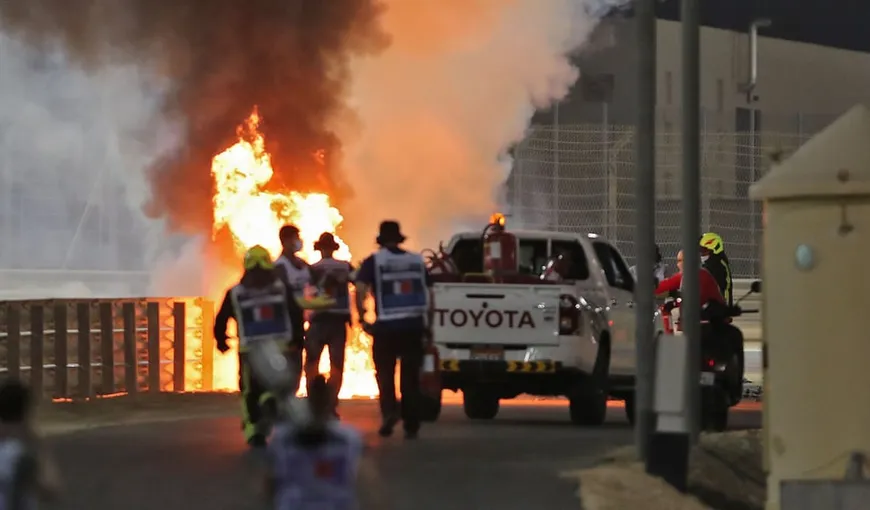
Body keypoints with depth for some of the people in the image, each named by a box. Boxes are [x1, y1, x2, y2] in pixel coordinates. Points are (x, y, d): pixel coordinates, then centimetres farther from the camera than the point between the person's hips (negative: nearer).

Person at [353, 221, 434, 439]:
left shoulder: (373, 262, 0)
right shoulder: (417, 261, 10)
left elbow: (360, 290, -13)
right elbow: (429, 295, 9)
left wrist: (362, 318, -6)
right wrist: (428, 324, 15)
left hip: (386, 326, -2)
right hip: (414, 326, 2)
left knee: (385, 373, 13)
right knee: (410, 376, 9)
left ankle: (389, 410, -9)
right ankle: (411, 425, 7)